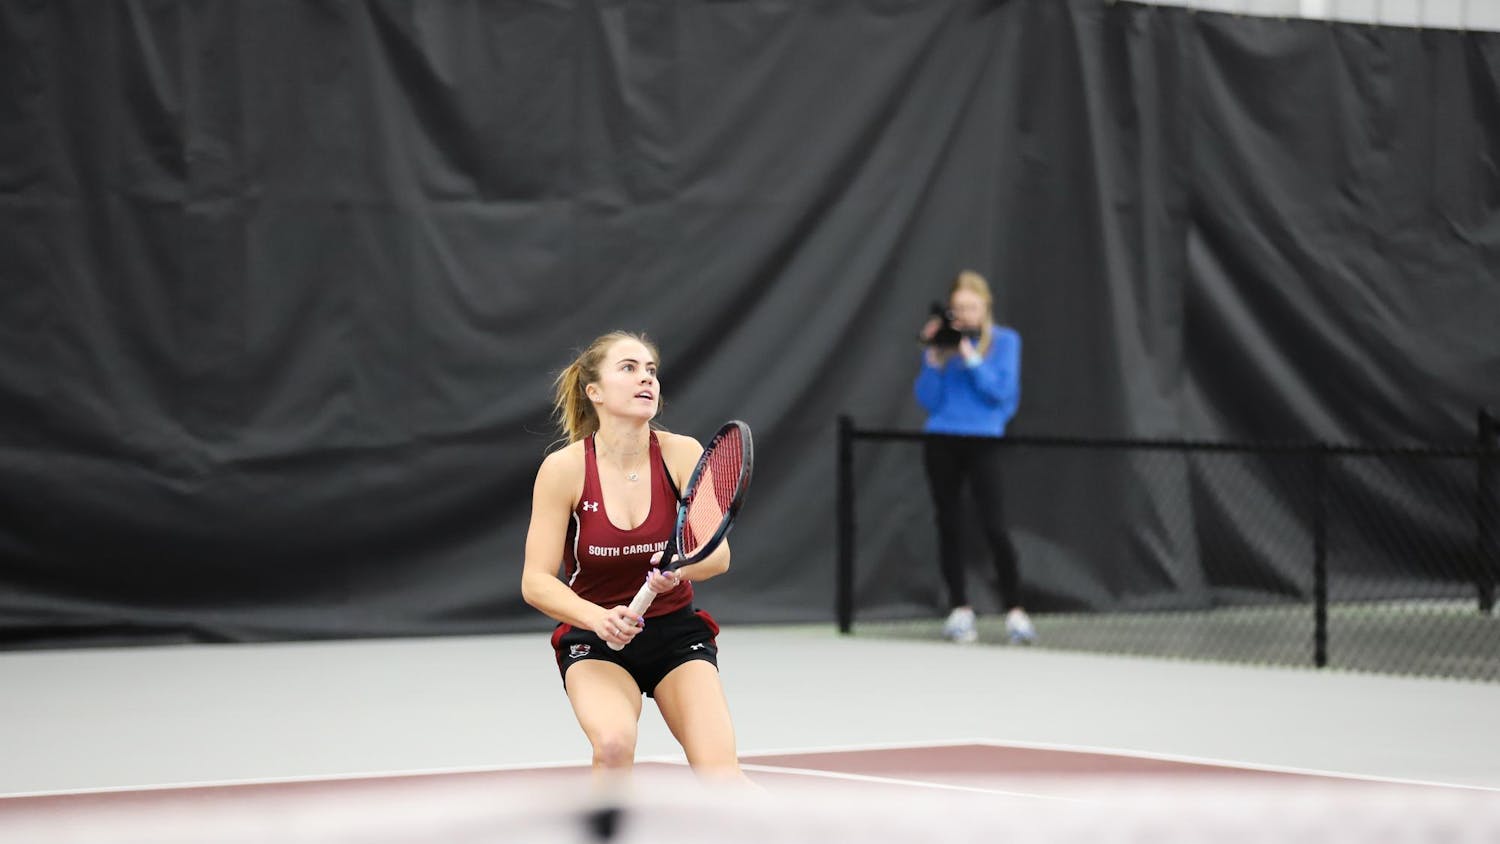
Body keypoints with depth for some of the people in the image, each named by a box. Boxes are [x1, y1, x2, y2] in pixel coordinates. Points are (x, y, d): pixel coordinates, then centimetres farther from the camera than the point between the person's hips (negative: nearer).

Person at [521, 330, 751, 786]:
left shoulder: (682, 453, -10)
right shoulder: (564, 467, -14)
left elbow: (717, 554, -15)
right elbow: (536, 582, -15)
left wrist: (680, 568, -39)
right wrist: (598, 617, -34)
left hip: (677, 633, 1)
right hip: (594, 642, -1)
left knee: (721, 779, -17)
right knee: (614, 744, -32)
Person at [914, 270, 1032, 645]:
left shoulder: (1005, 341, 1)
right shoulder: (940, 343, 6)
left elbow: (1002, 391, -9)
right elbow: (928, 402, 2)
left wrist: (971, 358, -17)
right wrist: (935, 361, -10)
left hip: (982, 441, -3)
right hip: (942, 441, 3)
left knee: (994, 527, -12)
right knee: (949, 526, 4)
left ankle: (1015, 610, -7)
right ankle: (959, 609, 11)